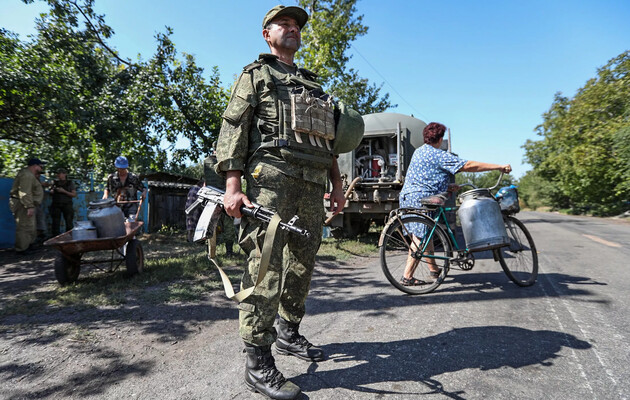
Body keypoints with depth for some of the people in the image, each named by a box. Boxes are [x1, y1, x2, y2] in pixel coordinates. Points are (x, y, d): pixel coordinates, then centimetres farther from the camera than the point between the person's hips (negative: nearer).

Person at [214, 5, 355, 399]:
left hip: (312, 183, 7)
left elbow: (328, 139, 27)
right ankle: (258, 361, -4)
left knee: (302, 262, 9)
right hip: (271, 176, -6)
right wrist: (233, 184, -14)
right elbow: (233, 127, 0)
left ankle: (289, 333, 24)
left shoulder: (313, 85, 29)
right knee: (266, 264, -11)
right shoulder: (255, 75, 12)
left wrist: (337, 185, 17)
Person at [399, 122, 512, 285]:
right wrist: (499, 167, -9)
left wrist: (447, 186, 20)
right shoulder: (439, 155, -11)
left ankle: (433, 270, 29)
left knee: (425, 234, 17)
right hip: (419, 199, -10)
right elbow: (468, 166, -14)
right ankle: (407, 277, -6)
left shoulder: (420, 151, 18)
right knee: (421, 237, -7)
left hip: (409, 197, 10)